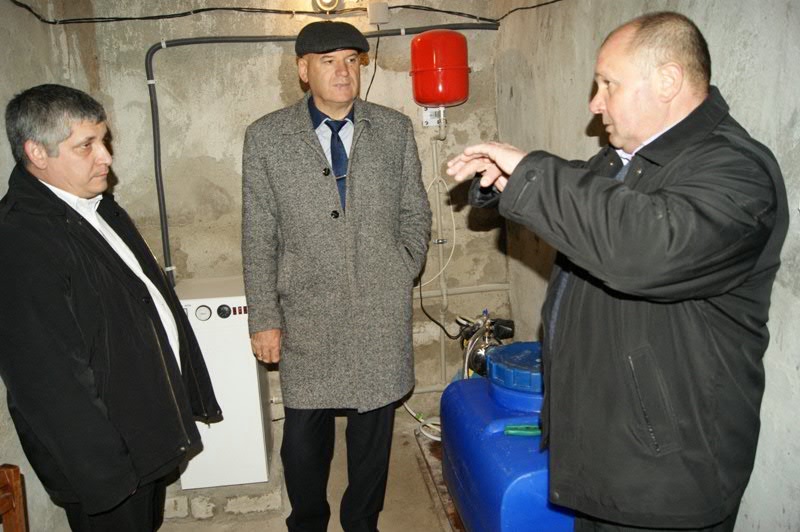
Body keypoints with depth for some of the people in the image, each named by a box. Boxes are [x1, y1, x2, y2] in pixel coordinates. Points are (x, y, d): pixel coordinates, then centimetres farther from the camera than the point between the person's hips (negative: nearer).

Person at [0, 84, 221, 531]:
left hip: (152, 428, 9)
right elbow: (48, 378, -26)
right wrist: (104, 470, -21)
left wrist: (189, 390, 14)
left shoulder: (97, 205, 5)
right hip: (111, 458, -8)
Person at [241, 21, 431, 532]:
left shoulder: (395, 129, 4)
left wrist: (399, 279, 1)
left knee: (373, 430, 13)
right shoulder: (266, 136, 0)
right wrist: (264, 319, -2)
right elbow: (258, 238, 0)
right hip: (307, 316, -1)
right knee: (305, 433, 10)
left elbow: (416, 214, 10)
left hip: (382, 316, 1)